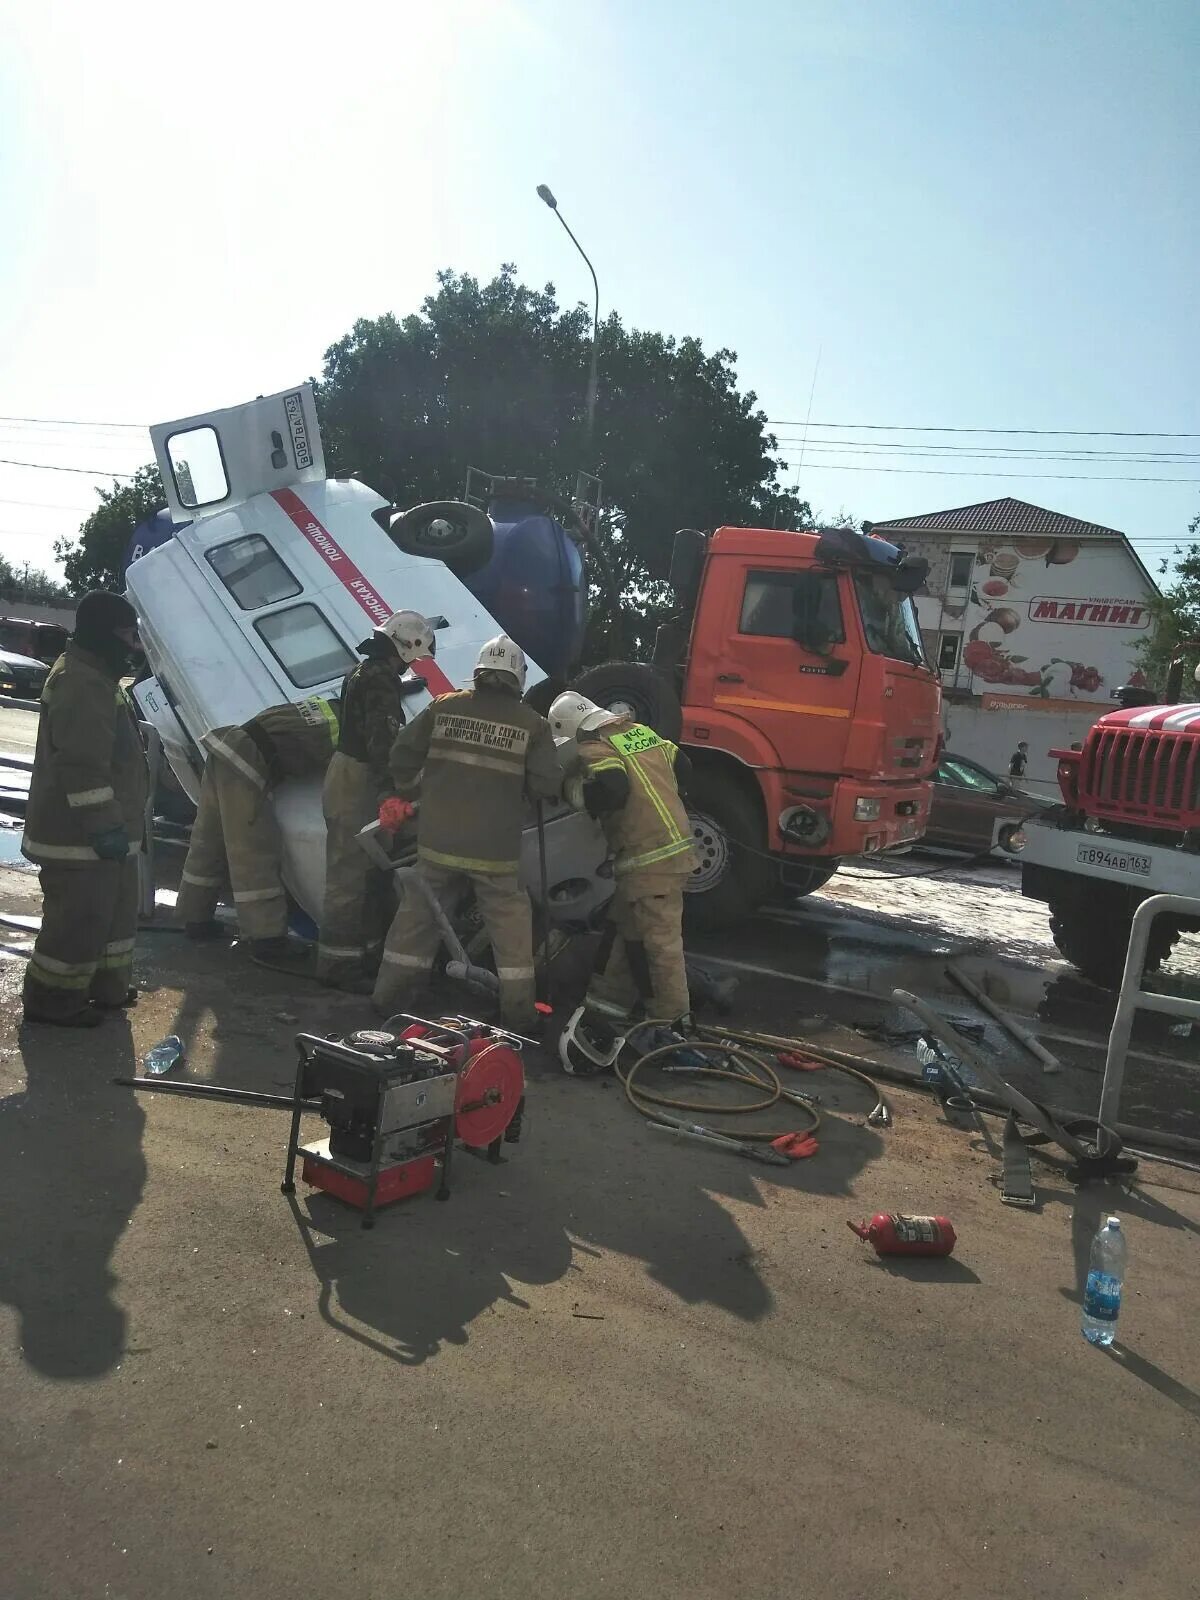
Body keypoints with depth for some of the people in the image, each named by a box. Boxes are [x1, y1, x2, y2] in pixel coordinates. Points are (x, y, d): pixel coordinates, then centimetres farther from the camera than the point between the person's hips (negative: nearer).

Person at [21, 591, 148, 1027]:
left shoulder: (96, 677, 17)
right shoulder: (81, 682, -19)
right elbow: (82, 766, -27)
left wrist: (116, 823, 28)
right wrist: (105, 824, -26)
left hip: (97, 831, 11)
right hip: (80, 835, -11)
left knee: (114, 912, 20)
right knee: (79, 919, -2)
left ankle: (105, 988, 32)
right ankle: (52, 1000, 11)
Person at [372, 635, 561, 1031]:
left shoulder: (444, 708, 1)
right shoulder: (531, 723, -5)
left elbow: (403, 757, 3)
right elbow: (547, 784, -8)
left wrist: (404, 793, 22)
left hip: (437, 841, 2)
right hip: (496, 850, -2)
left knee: (416, 916, 16)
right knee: (510, 924, 11)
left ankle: (390, 998, 25)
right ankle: (518, 1011, 16)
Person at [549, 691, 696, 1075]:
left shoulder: (593, 748, -10)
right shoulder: (640, 731, 15)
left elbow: (611, 790, -25)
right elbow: (681, 768, 22)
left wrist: (574, 789, -6)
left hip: (650, 859, -10)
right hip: (674, 843, 10)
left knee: (657, 941, -3)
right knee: (622, 931, 16)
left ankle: (673, 1026, 4)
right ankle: (604, 1011, 23)